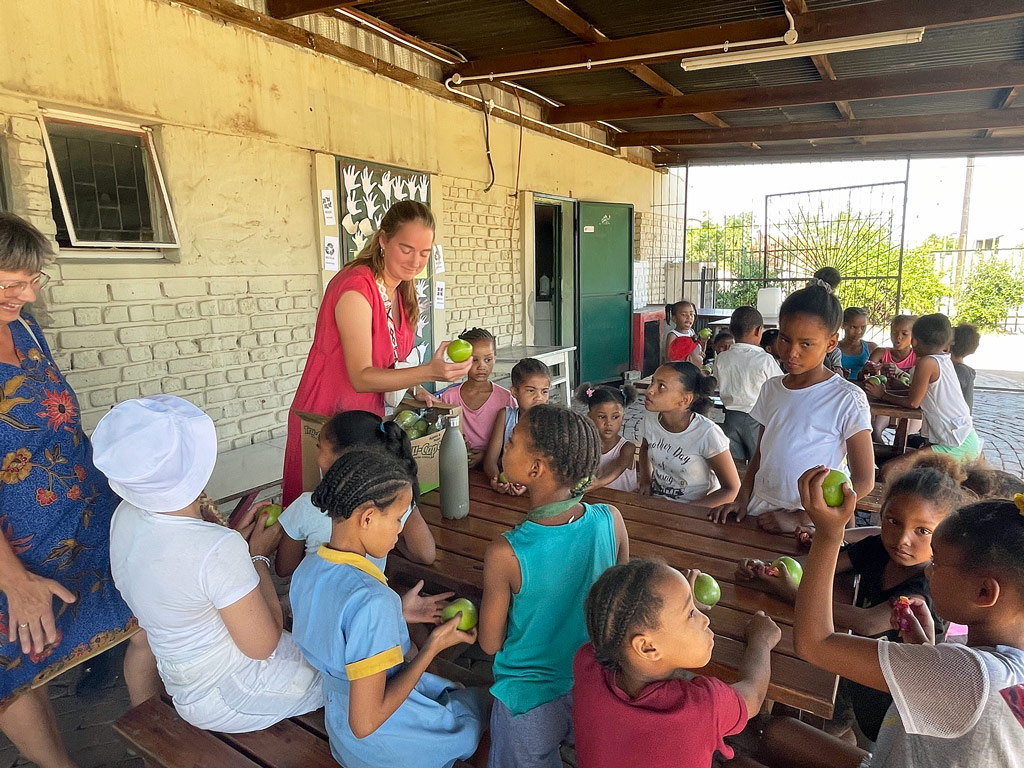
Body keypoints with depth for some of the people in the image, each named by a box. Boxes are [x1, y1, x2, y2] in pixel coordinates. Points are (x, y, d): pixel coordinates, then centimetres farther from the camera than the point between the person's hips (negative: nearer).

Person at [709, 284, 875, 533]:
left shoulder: (847, 399, -8)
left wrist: (799, 518, -12)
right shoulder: (772, 388, 7)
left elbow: (863, 481, -8)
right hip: (759, 511, 4)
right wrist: (742, 499, 2)